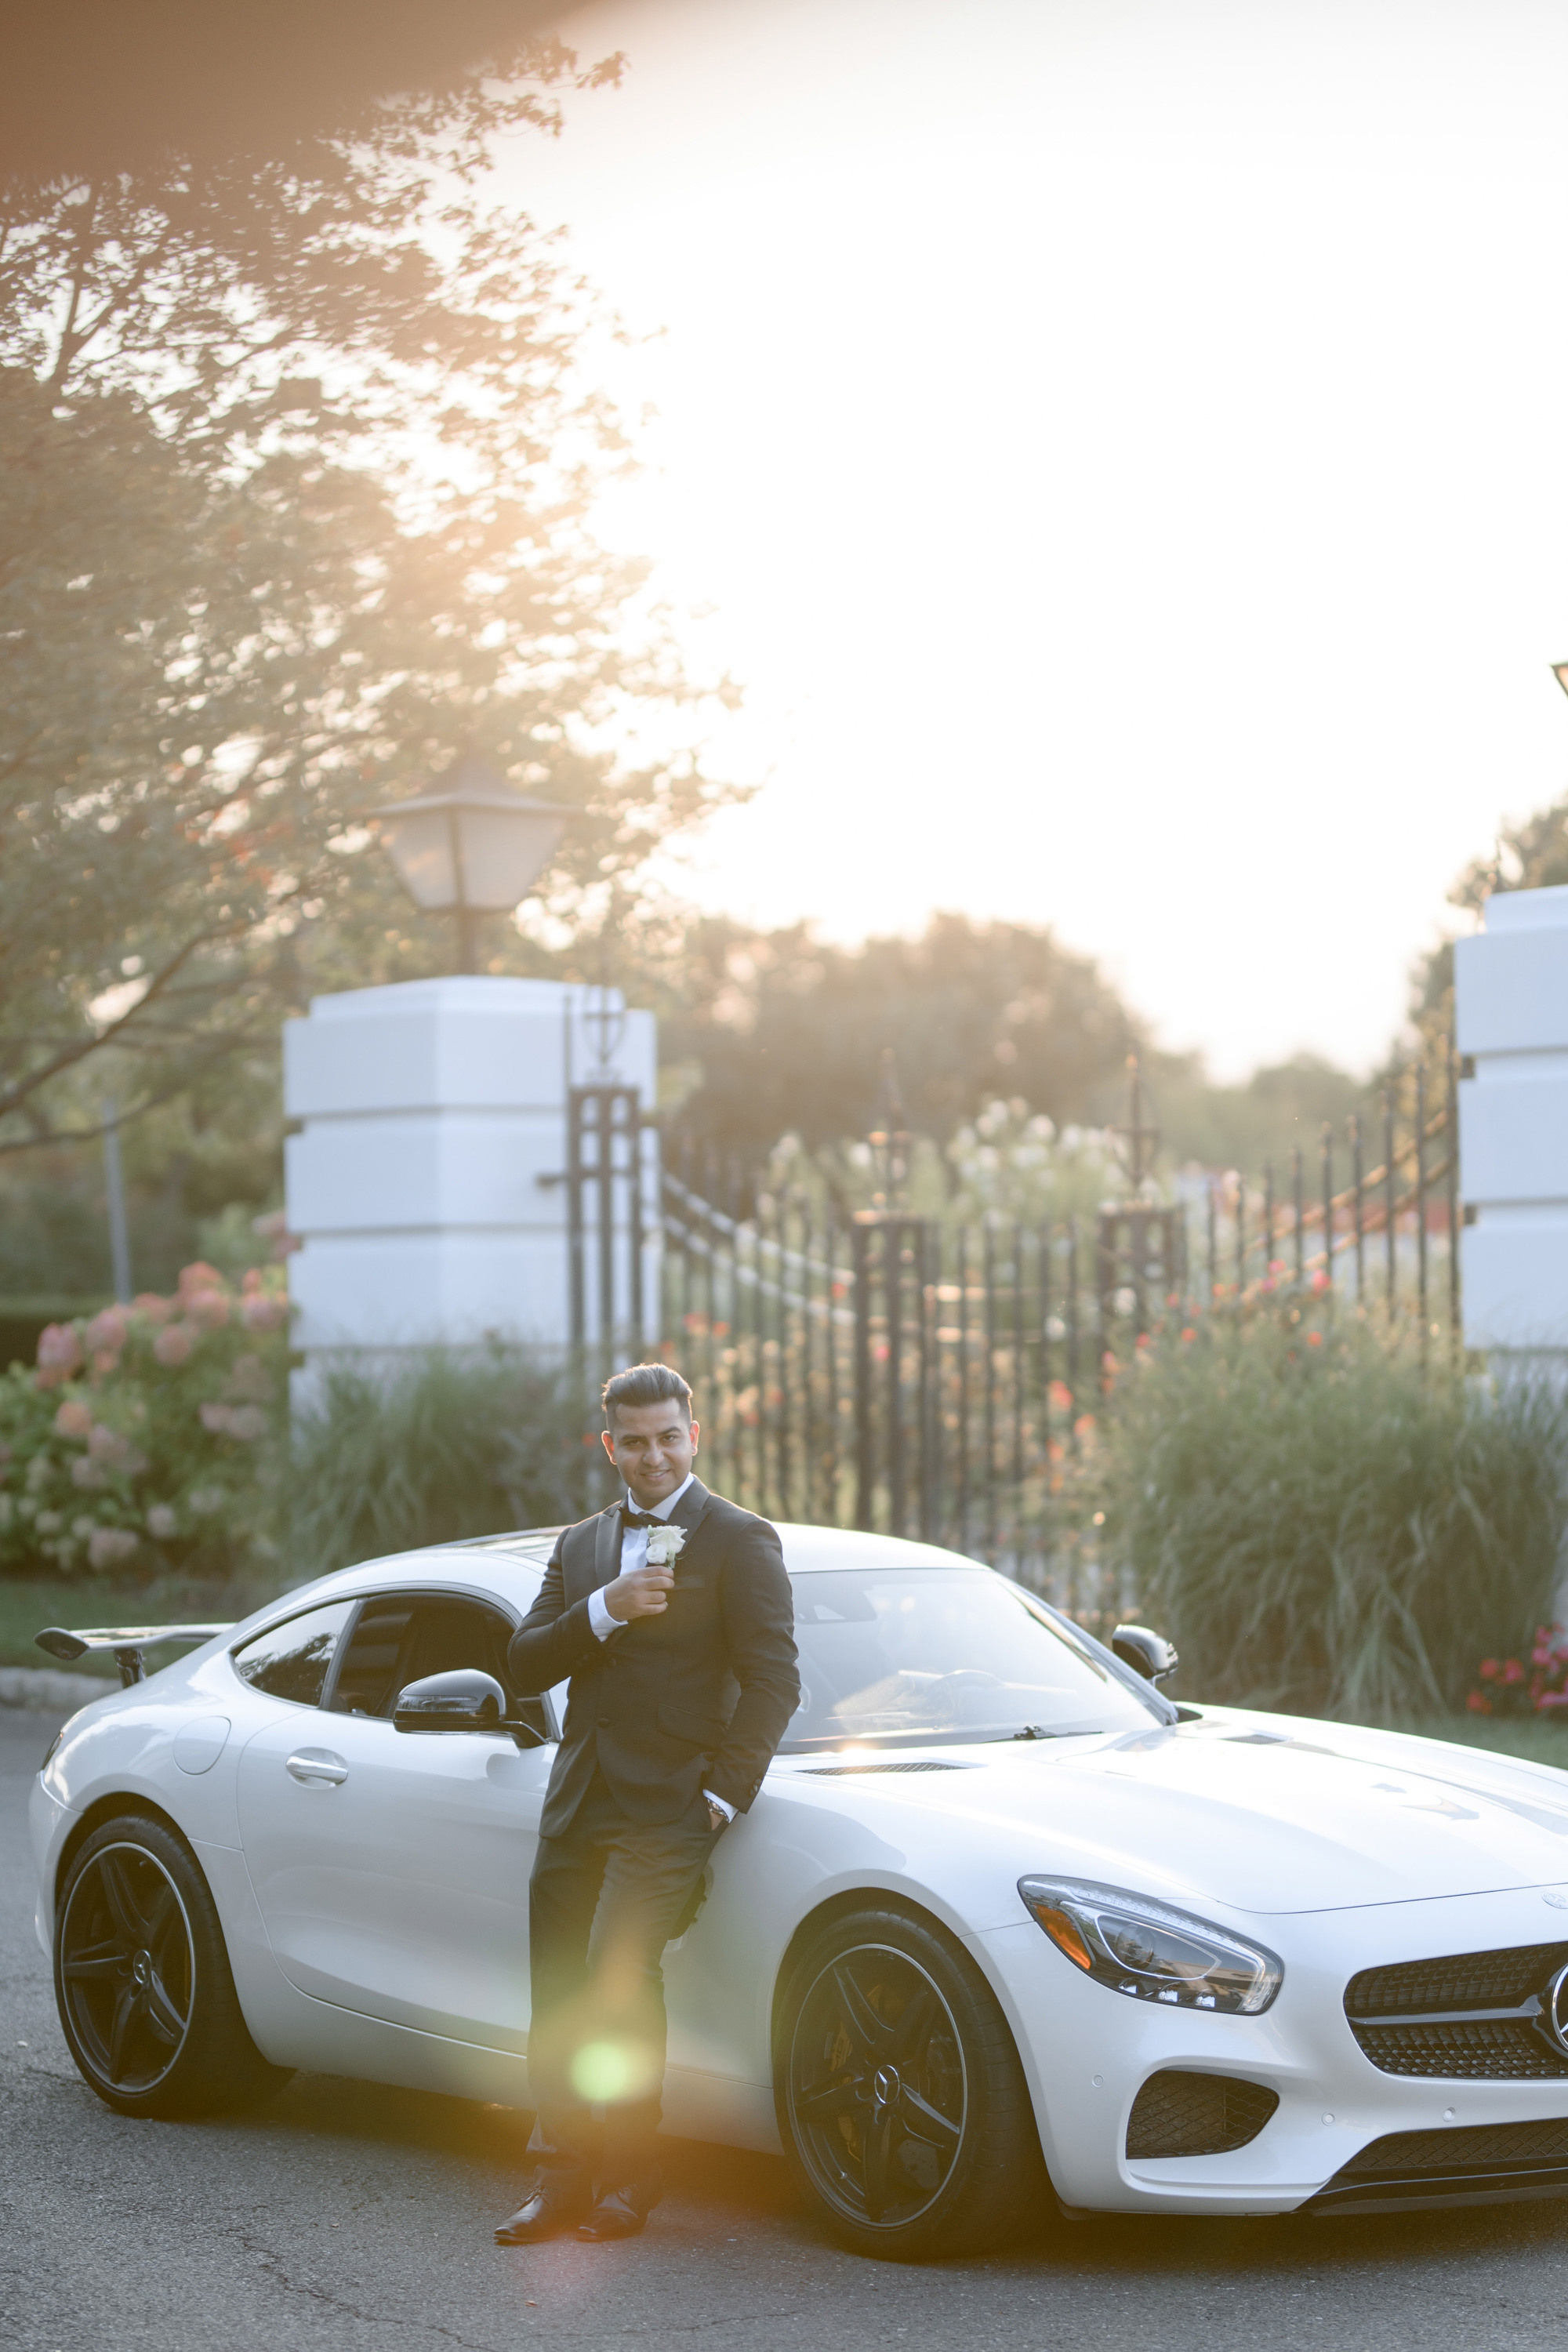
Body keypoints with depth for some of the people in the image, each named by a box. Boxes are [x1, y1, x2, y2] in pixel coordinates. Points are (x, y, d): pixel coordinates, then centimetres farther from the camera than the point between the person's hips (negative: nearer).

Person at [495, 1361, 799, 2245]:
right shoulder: (581, 1545, 17)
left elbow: (773, 1681, -6)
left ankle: (631, 2173, -3)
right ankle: (562, 2179, 15)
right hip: (577, 1806, 6)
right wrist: (603, 1611, -9)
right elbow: (525, 1666, 8)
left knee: (618, 1975, -17)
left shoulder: (740, 1541, -1)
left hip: (668, 1807, -6)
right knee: (558, 1991, 6)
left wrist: (724, 1794, -11)